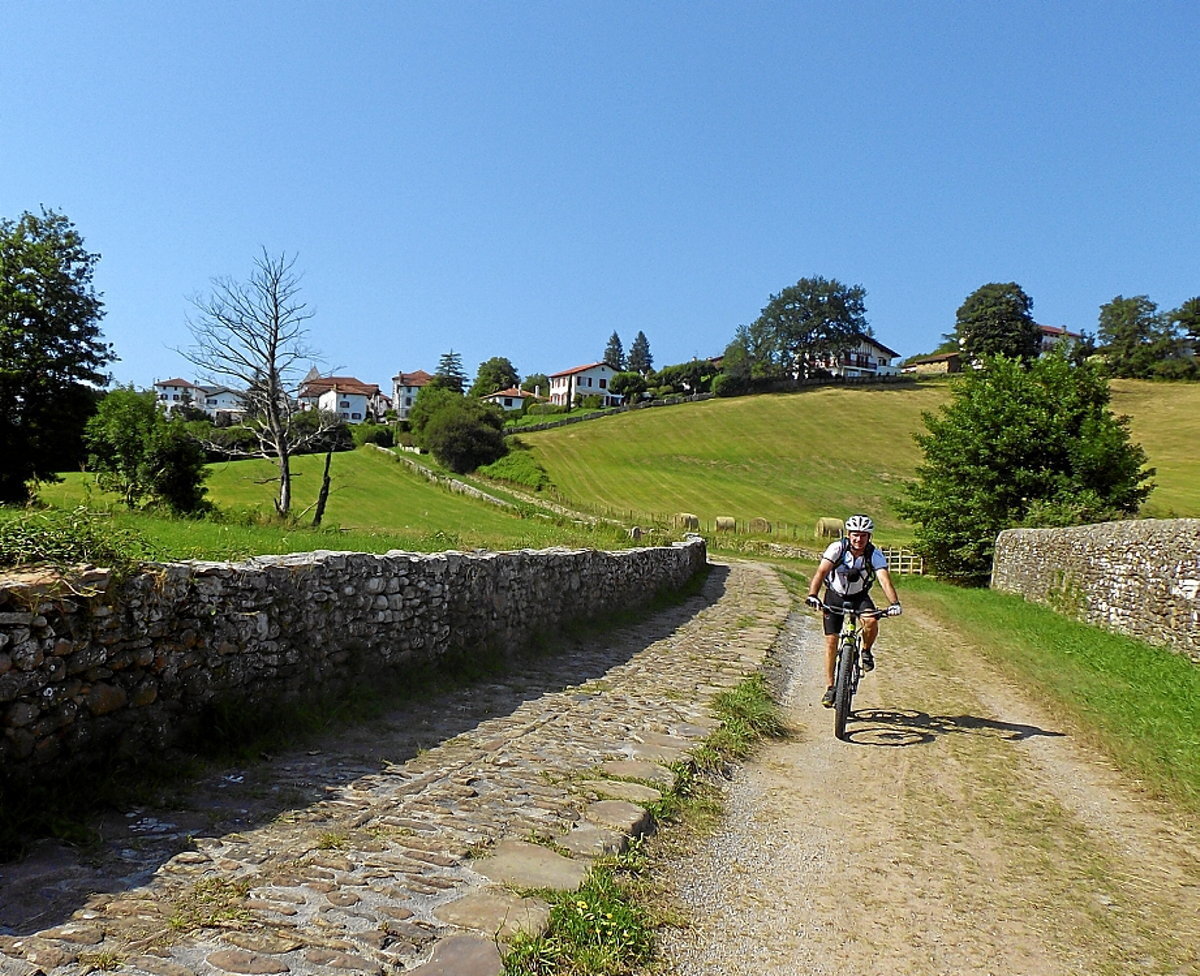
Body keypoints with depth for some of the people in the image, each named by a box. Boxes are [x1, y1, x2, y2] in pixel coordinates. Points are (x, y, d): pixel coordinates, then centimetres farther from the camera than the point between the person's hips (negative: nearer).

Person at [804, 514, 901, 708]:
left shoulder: (875, 555, -21)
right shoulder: (837, 548, -25)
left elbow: (885, 580, -33)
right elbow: (821, 572, -35)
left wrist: (894, 603, -51)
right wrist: (812, 595, -51)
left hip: (860, 595, 0)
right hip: (835, 595, 0)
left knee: (871, 621, -31)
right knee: (831, 640, -6)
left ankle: (866, 651, 1)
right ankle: (830, 688, 5)